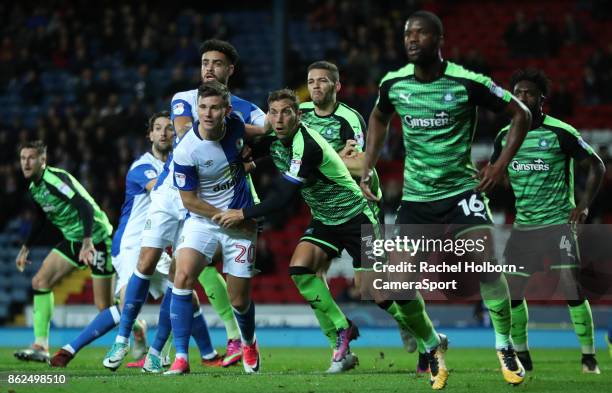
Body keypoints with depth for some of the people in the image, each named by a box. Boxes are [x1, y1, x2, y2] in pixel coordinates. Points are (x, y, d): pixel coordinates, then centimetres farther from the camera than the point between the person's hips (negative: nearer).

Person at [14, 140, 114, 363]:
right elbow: (41, 218, 23)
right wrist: (26, 248, 24)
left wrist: (88, 242, -41)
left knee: (104, 307, -6)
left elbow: (86, 207, -31)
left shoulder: (56, 179, -22)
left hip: (97, 239, -9)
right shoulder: (34, 186, 6)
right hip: (73, 240, 9)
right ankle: (41, 347, -5)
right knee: (40, 281, -5)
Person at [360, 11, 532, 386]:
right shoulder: (393, 84, -2)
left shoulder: (468, 83, -14)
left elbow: (521, 113, -3)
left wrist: (502, 164, -10)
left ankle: (506, 347, 1)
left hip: (462, 190, -3)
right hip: (416, 196, 3)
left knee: (487, 266, -18)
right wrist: (368, 168, 12)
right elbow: (379, 119, 21)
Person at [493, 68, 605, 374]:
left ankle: (589, 358, -4)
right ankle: (521, 357, 18)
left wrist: (584, 204, -10)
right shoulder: (505, 136, 5)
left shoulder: (560, 133, -9)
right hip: (522, 226, 5)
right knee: (511, 292, 3)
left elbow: (596, 165, -2)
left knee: (573, 291, -12)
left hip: (558, 222, -5)